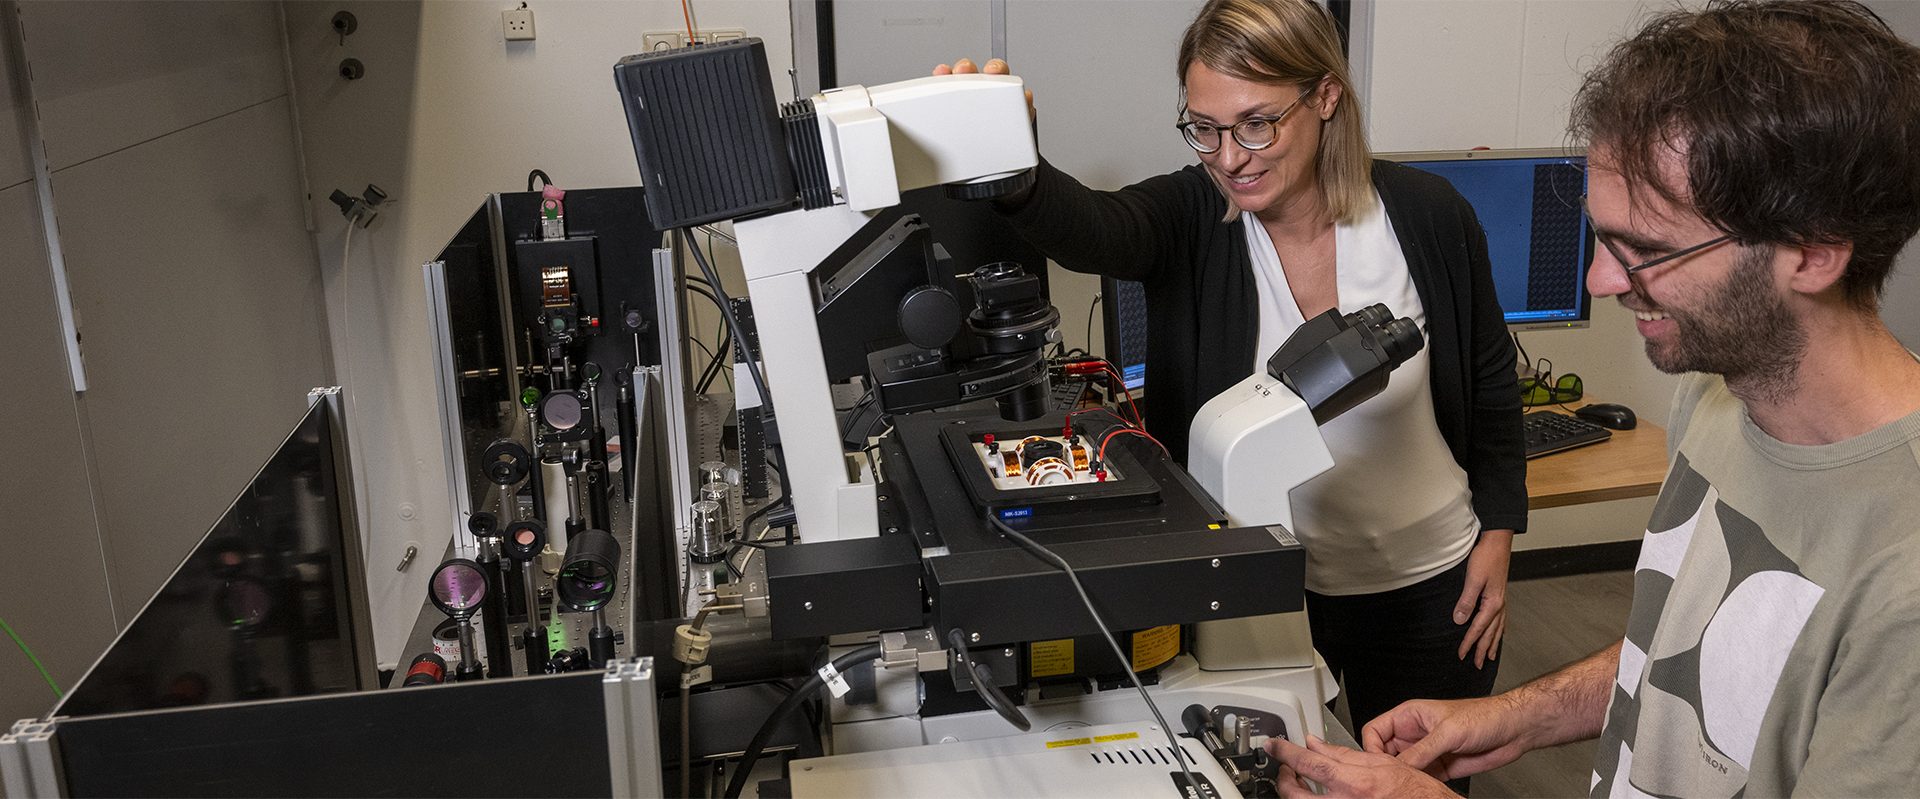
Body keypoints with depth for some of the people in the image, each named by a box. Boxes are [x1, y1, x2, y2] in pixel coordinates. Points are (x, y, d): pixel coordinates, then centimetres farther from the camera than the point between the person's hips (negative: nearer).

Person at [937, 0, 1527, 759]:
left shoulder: (1428, 215, -13)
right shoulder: (1192, 216, -15)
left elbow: (1489, 379, 1)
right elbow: (1092, 229, -39)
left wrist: (1498, 532, 0)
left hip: (1426, 587, 1)